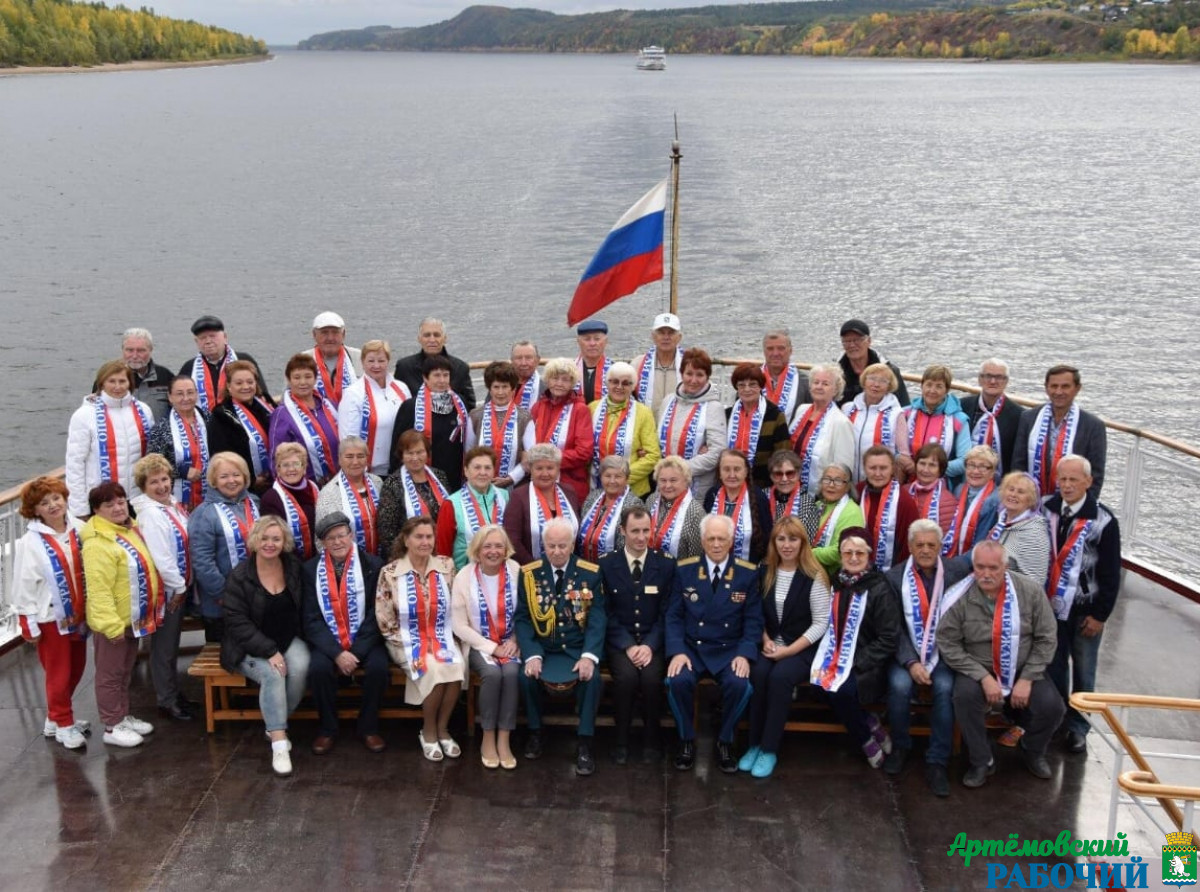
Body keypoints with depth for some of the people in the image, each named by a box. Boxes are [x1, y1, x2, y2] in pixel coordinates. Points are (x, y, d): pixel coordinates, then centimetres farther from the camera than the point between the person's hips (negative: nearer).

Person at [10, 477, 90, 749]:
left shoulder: (79, 529, -3)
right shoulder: (30, 542, -15)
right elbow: (24, 586, -11)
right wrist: (29, 624, -10)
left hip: (78, 613, 5)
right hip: (51, 617, -5)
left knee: (76, 668, 16)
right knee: (58, 673, 7)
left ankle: (56, 717, 36)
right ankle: (62, 724, 26)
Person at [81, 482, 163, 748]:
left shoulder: (130, 530, 7)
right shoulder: (98, 543, -24)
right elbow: (99, 590, -26)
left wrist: (152, 609, 20)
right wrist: (111, 624, -27)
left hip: (133, 618, 9)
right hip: (112, 622, -9)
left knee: (125, 672, 21)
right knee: (111, 675, 5)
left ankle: (124, 716, 35)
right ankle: (112, 727, 16)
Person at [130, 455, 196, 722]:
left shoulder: (175, 504, 5)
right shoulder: (150, 514, -21)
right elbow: (161, 558, -25)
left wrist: (184, 584, 10)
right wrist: (178, 587, -16)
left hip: (180, 587, 8)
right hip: (166, 590, -8)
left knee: (172, 643, 21)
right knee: (164, 647, 5)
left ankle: (174, 693, 35)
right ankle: (166, 700, 18)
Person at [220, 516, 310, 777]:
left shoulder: (295, 568, 3)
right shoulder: (239, 576, -9)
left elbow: (303, 609, 10)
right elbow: (237, 621, -13)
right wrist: (269, 651, -22)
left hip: (289, 640, 3)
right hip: (251, 647, -3)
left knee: (300, 667, -29)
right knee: (273, 675, -32)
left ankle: (275, 726, -9)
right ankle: (279, 744, -29)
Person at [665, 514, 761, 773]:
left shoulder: (748, 573, 2)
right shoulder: (684, 570, 3)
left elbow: (753, 620, 2)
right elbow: (673, 615, 1)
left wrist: (744, 654, -14)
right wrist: (677, 652, -15)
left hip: (729, 650, 0)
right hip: (690, 647, 0)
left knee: (739, 684, -30)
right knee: (678, 680, -30)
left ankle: (725, 742, -4)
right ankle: (687, 741, -5)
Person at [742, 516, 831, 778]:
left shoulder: (814, 576, -8)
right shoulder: (765, 572, 6)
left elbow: (820, 623, -10)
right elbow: (758, 614, 10)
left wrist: (789, 650, -15)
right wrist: (766, 641, -8)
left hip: (803, 648, -3)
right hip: (771, 645, 3)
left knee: (779, 677, -31)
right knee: (757, 674, -27)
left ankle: (770, 749, -18)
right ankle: (754, 744, -13)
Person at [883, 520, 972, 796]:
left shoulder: (957, 570, 3)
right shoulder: (894, 577, 1)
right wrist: (911, 662, -17)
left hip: (944, 652, 0)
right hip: (906, 653, 0)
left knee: (945, 687, -28)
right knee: (899, 685, -28)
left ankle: (936, 763, -14)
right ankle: (900, 746, -1)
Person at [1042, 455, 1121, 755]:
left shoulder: (1103, 520, -13)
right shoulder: (1046, 511, -2)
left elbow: (1111, 573, -9)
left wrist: (1100, 615, -9)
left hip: (1085, 610, -3)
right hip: (1051, 605, 3)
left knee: (1083, 673, 10)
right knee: (1053, 668, 14)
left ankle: (1078, 727, 23)